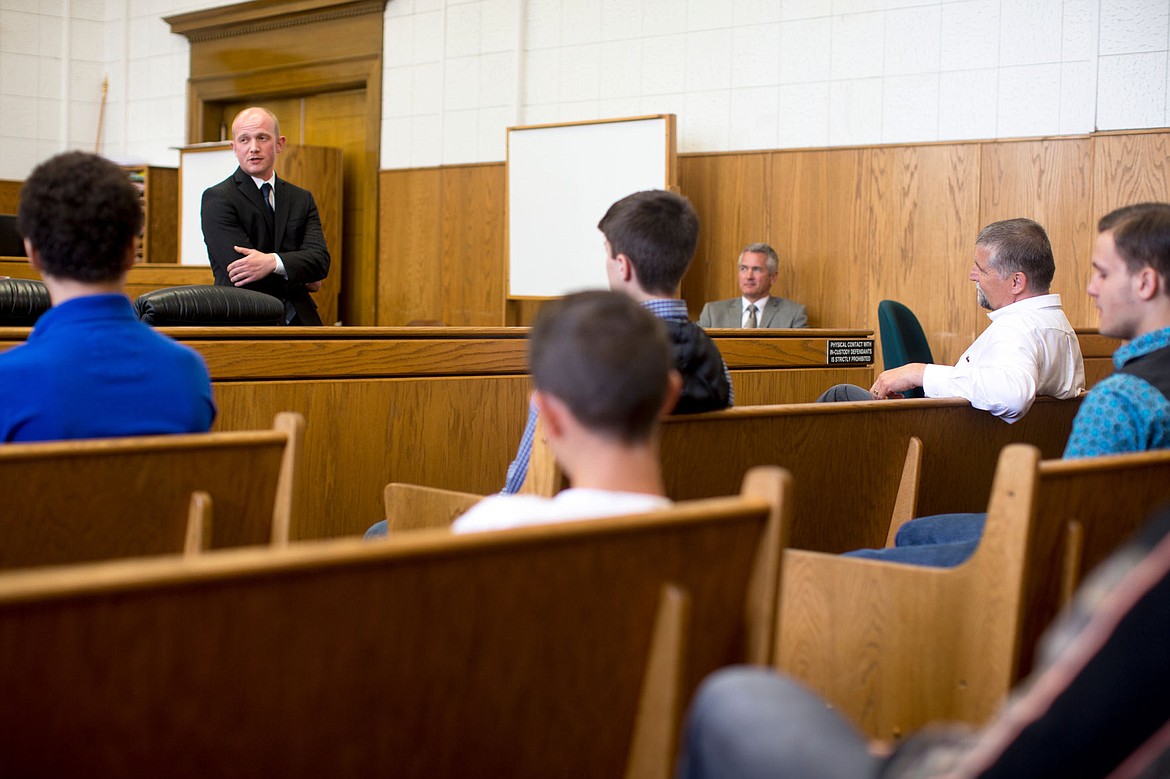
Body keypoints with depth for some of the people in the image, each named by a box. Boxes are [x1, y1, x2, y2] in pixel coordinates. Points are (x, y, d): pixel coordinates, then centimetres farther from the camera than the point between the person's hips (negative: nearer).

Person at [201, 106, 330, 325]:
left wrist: (274, 262, -17)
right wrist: (302, 278, 1)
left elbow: (321, 260, 2)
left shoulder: (302, 199, 17)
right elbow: (241, 267, -9)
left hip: (299, 322, 3)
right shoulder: (217, 198, 1)